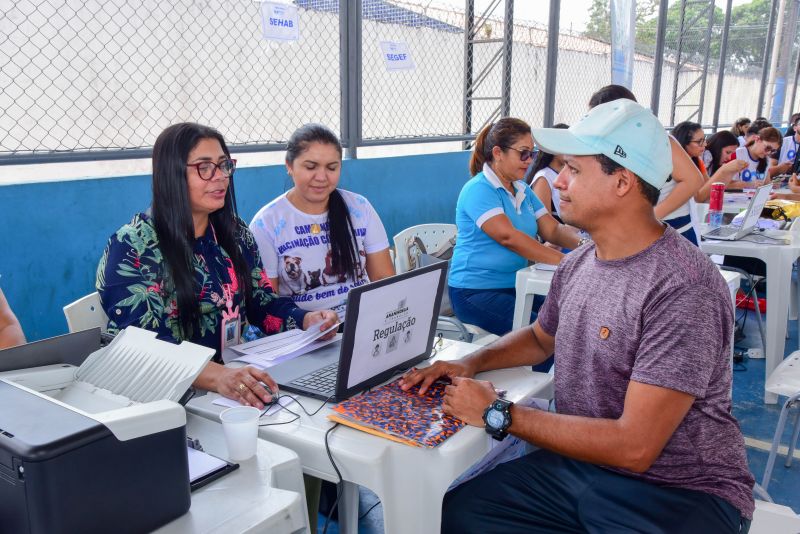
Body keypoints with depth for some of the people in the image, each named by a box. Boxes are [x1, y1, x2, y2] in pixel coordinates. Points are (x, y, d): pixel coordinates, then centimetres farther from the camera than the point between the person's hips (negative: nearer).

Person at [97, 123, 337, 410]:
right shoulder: (133, 246, -12)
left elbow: (262, 301, 12)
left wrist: (306, 320, -9)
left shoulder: (235, 232, 6)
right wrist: (218, 377, -37)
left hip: (235, 373, 6)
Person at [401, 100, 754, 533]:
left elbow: (633, 446, -26)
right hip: (580, 461, 7)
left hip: (681, 492, -7)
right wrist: (470, 363, 4)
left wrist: (498, 414, -20)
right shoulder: (577, 264, 2)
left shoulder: (684, 289, -23)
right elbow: (541, 338, 22)